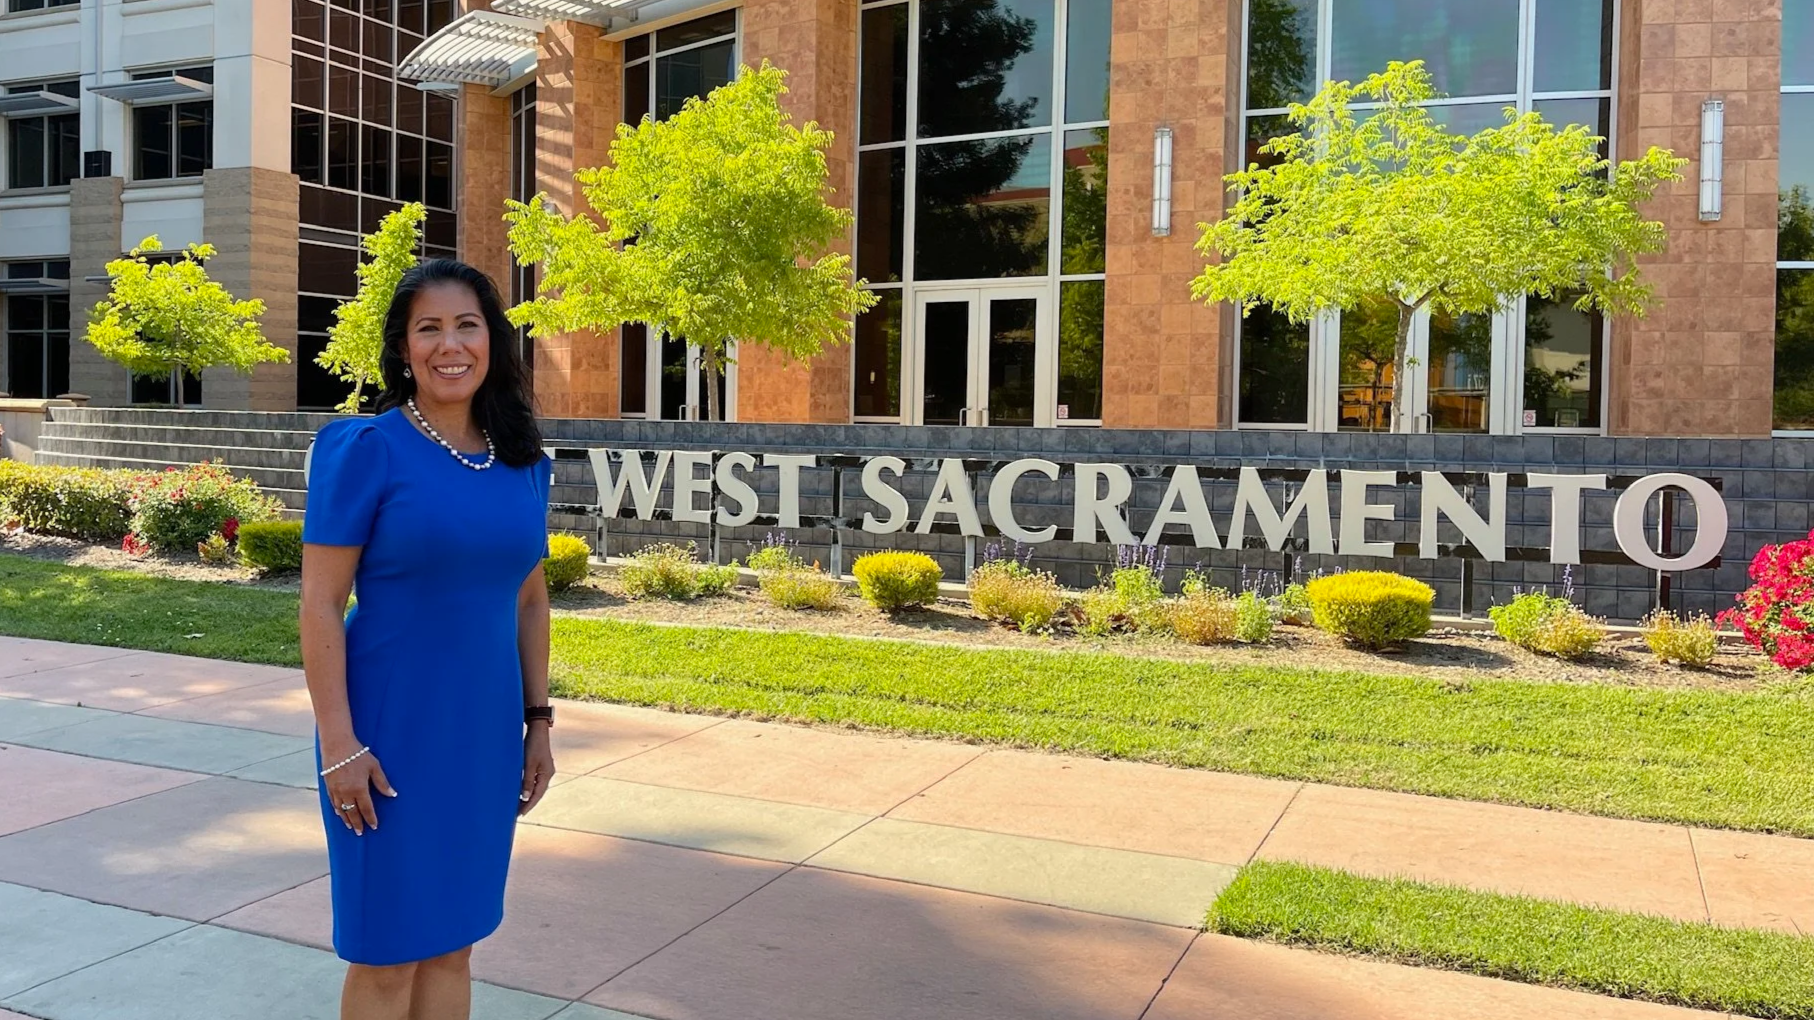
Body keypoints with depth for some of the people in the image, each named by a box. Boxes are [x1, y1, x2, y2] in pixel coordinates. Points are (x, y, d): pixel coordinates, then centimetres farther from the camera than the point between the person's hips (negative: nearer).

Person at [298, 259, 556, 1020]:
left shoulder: (521, 463, 4)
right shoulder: (366, 449, -10)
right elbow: (320, 604, -12)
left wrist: (538, 720, 10)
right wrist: (340, 744, -16)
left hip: (485, 734, 5)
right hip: (390, 731, -4)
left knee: (453, 943, 16)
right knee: (388, 952, 8)